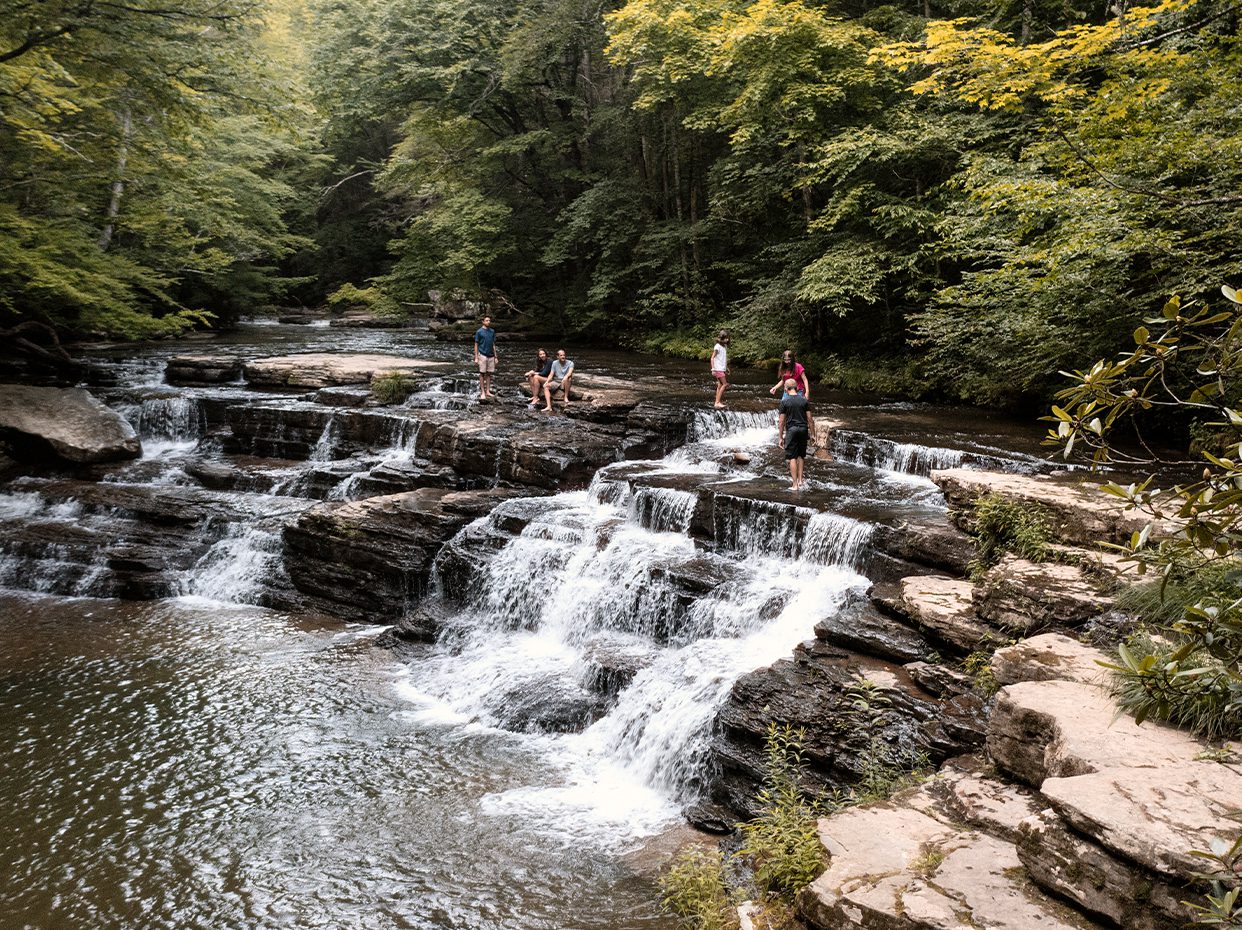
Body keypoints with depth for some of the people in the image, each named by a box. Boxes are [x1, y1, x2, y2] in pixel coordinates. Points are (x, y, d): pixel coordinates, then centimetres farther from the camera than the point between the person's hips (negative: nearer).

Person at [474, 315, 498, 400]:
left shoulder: (492, 331, 10)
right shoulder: (479, 332, -3)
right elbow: (476, 345, -2)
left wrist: (496, 356, 11)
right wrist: (476, 358, -7)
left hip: (491, 356, 5)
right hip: (483, 355, -5)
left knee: (489, 374, 6)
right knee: (482, 374, -2)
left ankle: (488, 391, 13)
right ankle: (482, 392, 1)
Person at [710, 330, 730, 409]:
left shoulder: (725, 346, 14)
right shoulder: (717, 346, -10)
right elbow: (712, 358, -11)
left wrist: (727, 368, 21)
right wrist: (713, 369, -16)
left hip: (723, 369, 8)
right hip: (718, 369, -8)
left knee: (720, 386, 5)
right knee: (724, 384, -12)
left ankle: (717, 403, 6)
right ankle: (718, 402, -12)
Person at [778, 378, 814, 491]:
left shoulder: (784, 402, -5)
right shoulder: (804, 401, 3)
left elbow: (782, 421, -4)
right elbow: (809, 419, 1)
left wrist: (781, 437, 2)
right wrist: (811, 433, 10)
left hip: (791, 430, -3)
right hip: (803, 429, 3)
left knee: (792, 458, 0)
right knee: (801, 456, 18)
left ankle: (795, 485, -2)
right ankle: (800, 480, 17)